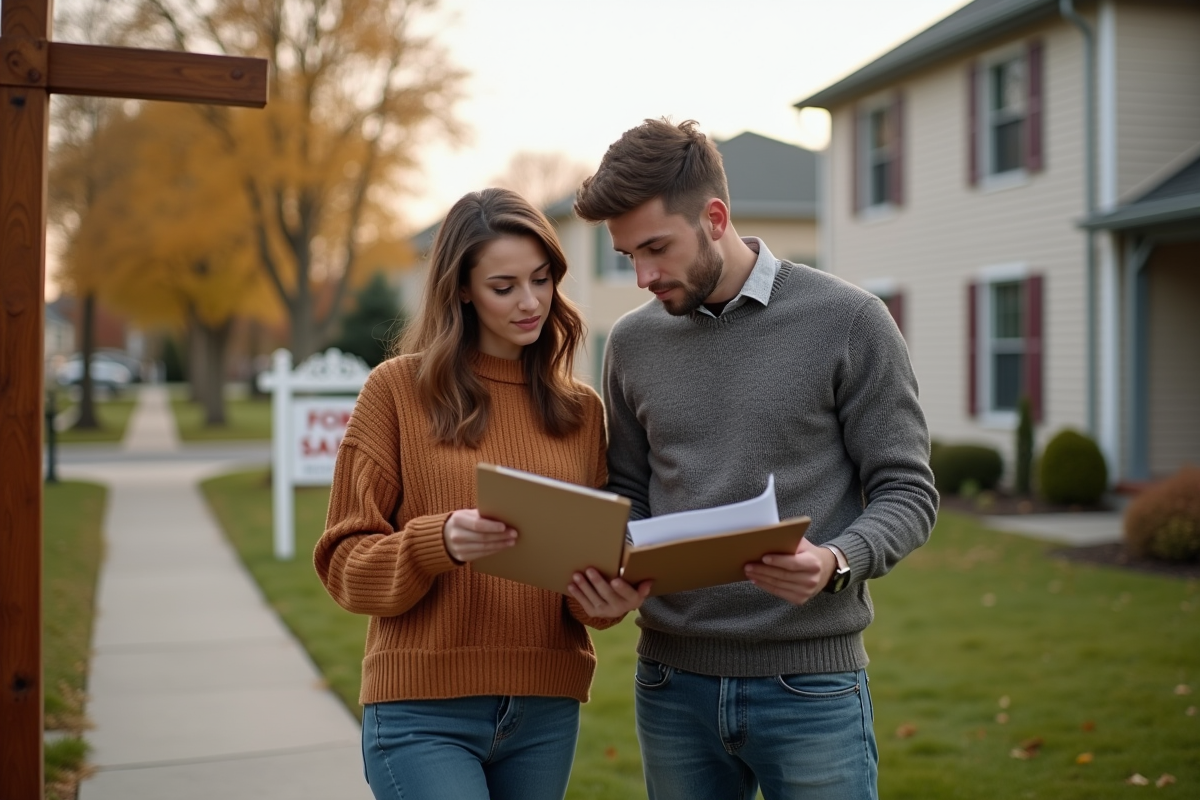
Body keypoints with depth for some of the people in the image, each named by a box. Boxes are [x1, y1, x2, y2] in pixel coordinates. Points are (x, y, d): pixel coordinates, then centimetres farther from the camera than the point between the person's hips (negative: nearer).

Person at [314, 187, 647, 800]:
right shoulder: (398, 389, -2)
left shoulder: (581, 410, 9)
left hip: (547, 709, 4)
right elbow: (344, 562, -3)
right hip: (423, 711, -4)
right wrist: (438, 542, -22)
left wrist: (605, 596, -11)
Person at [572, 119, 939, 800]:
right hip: (672, 684, 4)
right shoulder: (633, 342, 7)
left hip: (809, 685, -3)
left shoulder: (848, 322, -5)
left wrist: (836, 563, -23)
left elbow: (908, 491, -4)